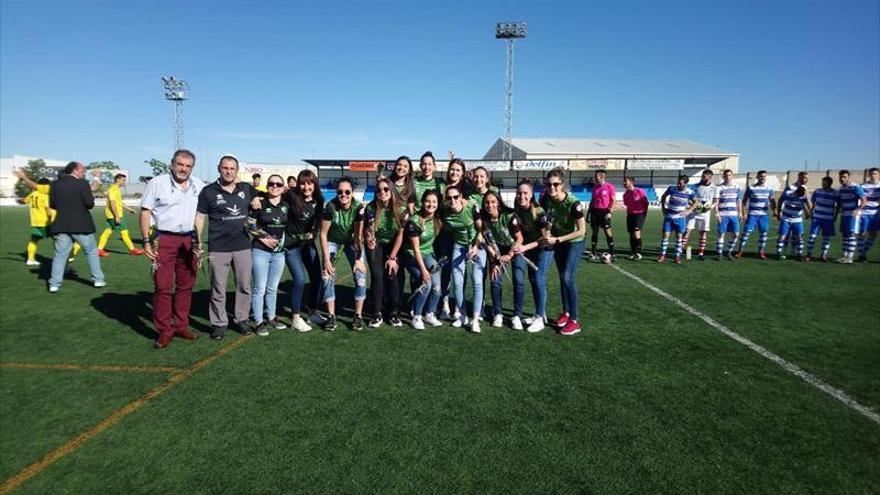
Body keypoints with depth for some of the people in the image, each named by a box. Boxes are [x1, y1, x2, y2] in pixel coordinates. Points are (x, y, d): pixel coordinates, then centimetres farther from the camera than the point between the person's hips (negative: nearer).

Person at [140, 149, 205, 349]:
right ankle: (164, 330, 5)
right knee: (163, 286, -4)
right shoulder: (158, 182, 0)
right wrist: (146, 241, -8)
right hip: (164, 240, -3)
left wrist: (199, 240, 9)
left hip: (190, 241, 4)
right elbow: (145, 212, -1)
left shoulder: (199, 186, 9)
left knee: (185, 286, 9)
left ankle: (181, 325, 20)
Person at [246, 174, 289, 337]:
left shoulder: (286, 206, 6)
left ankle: (271, 317, 27)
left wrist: (283, 240, 6)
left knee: (272, 288, 15)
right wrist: (263, 238, -13)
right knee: (259, 288, 1)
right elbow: (250, 226, -5)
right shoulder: (259, 205, -6)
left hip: (279, 252, 4)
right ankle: (259, 322, 9)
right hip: (260, 251, -4)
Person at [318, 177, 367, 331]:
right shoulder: (330, 207, -27)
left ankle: (358, 315, 3)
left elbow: (358, 235, -19)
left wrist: (358, 259, -23)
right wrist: (326, 259, -19)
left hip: (351, 241, 1)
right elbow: (323, 233, -18)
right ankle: (331, 316, 2)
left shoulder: (358, 207, -25)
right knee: (328, 277, -11)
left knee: (361, 276, -10)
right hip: (332, 241, 0)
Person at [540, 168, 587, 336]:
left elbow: (581, 231, -25)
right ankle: (565, 313, 30)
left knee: (568, 278, -13)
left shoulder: (573, 203, -31)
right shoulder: (545, 199, -16)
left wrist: (557, 240, -26)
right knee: (562, 278, 14)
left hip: (574, 242, -6)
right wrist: (547, 234, -10)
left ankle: (574, 321, -3)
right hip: (557, 242, 6)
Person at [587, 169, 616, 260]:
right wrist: (588, 213, 14)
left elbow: (613, 201, -6)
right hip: (595, 211, 5)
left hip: (604, 211, -5)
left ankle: (612, 253, 2)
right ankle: (593, 253, 12)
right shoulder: (594, 187, 12)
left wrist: (609, 212, -16)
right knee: (594, 232, 6)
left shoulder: (609, 187, -5)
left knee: (607, 231, -5)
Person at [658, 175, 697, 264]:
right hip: (668, 216, 0)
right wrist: (663, 208, 2)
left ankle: (677, 257, 12)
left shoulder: (690, 192, -9)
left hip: (680, 217, 0)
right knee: (665, 235, -2)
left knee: (679, 236, 3)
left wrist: (688, 211, -3)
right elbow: (663, 197, 8)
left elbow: (695, 202, 9)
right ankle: (662, 255, 6)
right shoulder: (671, 188, -10)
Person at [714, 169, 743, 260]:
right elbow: (716, 202, -4)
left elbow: (739, 201, 16)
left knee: (735, 234, 2)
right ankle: (720, 254, 10)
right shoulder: (719, 188, -2)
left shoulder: (737, 188, 10)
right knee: (720, 234, 0)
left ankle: (729, 252, 18)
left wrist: (740, 212, 10)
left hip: (734, 215, 4)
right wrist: (716, 213, -12)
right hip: (723, 215, -3)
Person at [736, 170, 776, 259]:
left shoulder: (769, 189, 8)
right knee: (746, 231, -7)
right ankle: (741, 251, 1)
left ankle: (761, 252, 15)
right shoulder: (751, 188, -1)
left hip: (764, 215, 3)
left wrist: (775, 211, 6)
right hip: (752, 214, -3)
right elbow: (744, 201, 1)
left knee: (763, 233, 4)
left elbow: (772, 201, 16)